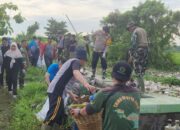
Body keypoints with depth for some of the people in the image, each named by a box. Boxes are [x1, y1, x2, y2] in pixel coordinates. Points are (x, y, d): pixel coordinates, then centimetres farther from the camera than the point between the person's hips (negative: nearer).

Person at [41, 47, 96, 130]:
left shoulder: (71, 61, 26)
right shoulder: (76, 61, -4)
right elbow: (76, 73, -30)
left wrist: (71, 95, 33)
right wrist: (86, 84, -47)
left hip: (56, 90, 10)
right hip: (56, 91, -10)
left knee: (60, 114, 16)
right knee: (54, 114, -10)